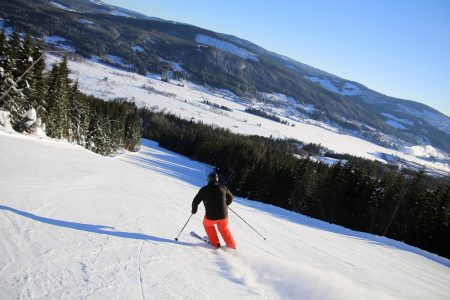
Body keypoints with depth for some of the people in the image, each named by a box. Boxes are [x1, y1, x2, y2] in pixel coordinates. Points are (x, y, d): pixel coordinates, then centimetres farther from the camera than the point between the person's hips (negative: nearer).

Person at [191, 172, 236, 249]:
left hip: (211, 216, -2)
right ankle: (231, 245, 31)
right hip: (223, 215, 2)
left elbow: (195, 202, 0)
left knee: (207, 224, 30)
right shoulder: (223, 188, 1)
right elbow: (230, 198, 17)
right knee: (223, 229, 29)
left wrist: (194, 210, 20)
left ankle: (215, 243, 30)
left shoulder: (204, 190, -6)